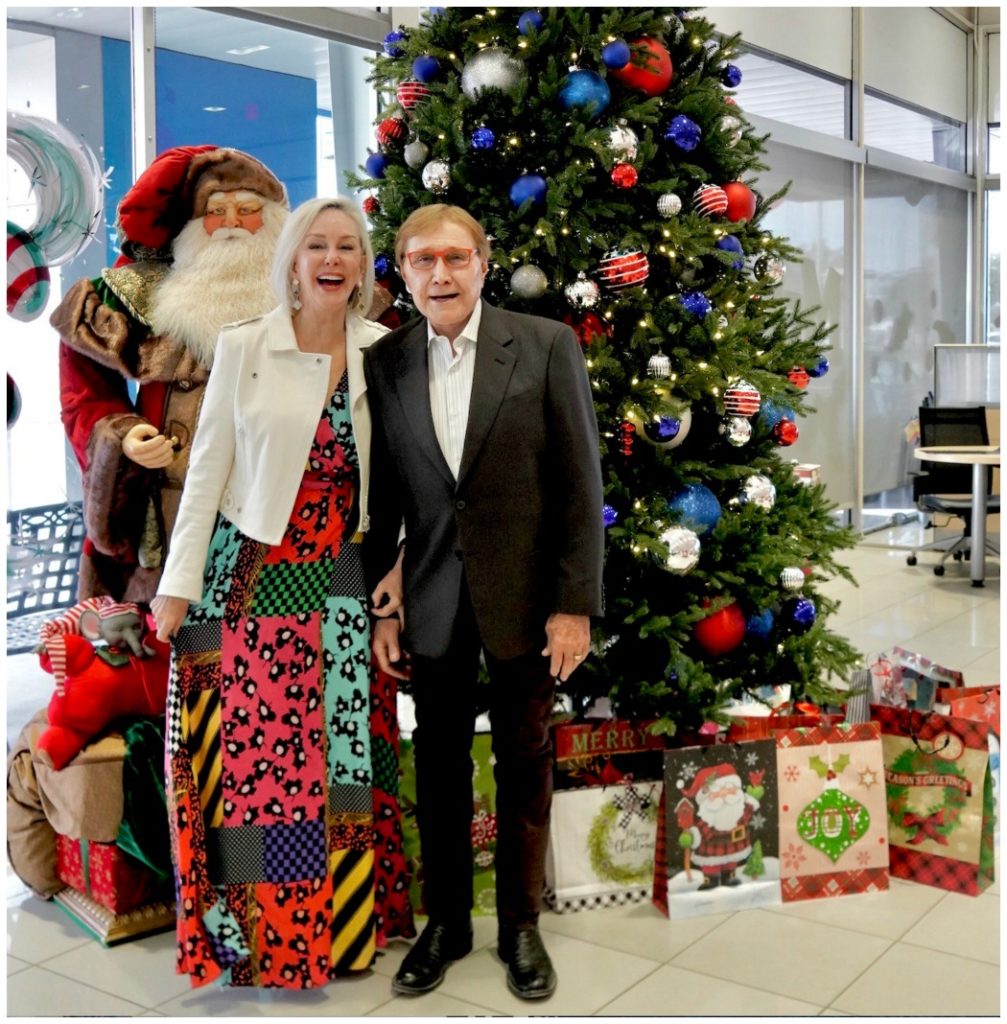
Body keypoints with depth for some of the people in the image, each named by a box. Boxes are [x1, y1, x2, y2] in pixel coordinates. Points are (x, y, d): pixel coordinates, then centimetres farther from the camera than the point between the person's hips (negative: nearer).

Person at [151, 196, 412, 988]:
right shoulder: (244, 347, -4)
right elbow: (208, 468, -2)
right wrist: (180, 583, -4)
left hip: (344, 584, 3)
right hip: (251, 579, -2)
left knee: (345, 753, 8)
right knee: (253, 749, 1)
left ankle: (343, 919, 25)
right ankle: (252, 929, 19)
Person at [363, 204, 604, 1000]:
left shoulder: (547, 345, -6)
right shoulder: (383, 363, 1)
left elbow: (580, 482, -7)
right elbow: (381, 494, 5)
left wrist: (576, 603, -10)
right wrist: (381, 607, 3)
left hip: (525, 596, -2)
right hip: (433, 601, 2)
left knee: (524, 762, 11)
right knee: (440, 764, 12)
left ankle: (521, 925, 29)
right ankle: (445, 922, 30)